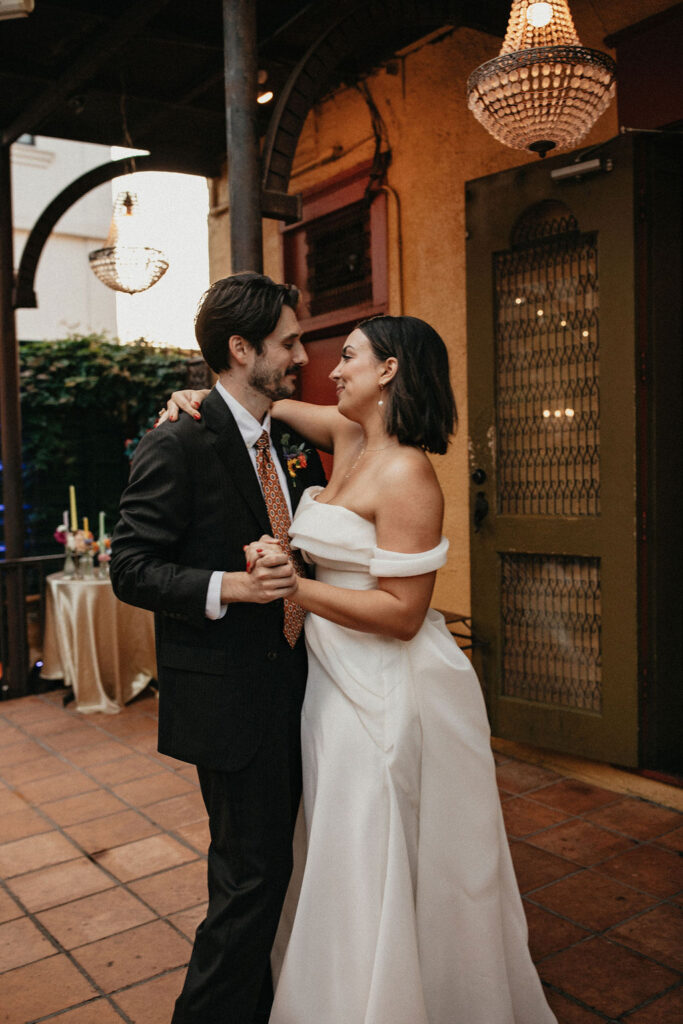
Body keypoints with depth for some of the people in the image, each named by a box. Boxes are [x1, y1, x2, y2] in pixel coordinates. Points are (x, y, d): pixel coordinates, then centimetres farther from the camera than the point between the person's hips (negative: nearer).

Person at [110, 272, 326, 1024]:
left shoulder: (291, 446, 10)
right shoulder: (177, 445, -14)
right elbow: (130, 570, -16)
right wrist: (228, 586, -27)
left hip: (289, 684, 8)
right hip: (229, 696, -8)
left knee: (263, 864, 21)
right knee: (252, 874, 1)